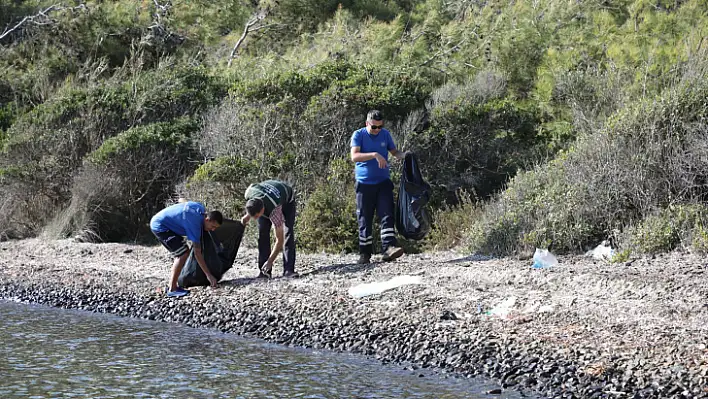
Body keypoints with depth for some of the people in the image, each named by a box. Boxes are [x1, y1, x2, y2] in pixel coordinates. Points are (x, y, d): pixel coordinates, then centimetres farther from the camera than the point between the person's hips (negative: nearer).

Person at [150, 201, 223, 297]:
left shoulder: (200, 208, -2)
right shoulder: (195, 224, -26)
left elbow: (181, 201, 20)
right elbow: (197, 253, -24)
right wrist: (209, 275, -22)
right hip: (160, 226, -10)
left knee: (183, 253, 8)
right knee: (183, 254, -16)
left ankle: (172, 286, 11)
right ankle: (172, 289, -15)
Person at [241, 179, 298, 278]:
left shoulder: (274, 210, -47)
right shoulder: (248, 194, -37)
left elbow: (280, 240, -40)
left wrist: (270, 262, -38)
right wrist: (248, 215, -9)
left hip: (287, 200, -4)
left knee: (288, 232, -21)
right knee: (263, 233, -10)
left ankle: (288, 270, -21)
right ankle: (264, 270, -8)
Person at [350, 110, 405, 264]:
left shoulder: (385, 134, 7)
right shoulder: (359, 135, -5)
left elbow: (394, 152, 15)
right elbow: (354, 156, -18)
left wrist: (404, 155, -8)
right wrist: (375, 155, -30)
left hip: (383, 182, 2)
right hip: (364, 183, -2)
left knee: (387, 215, -11)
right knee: (365, 220, 2)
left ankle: (389, 248, -19)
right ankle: (365, 254, 9)